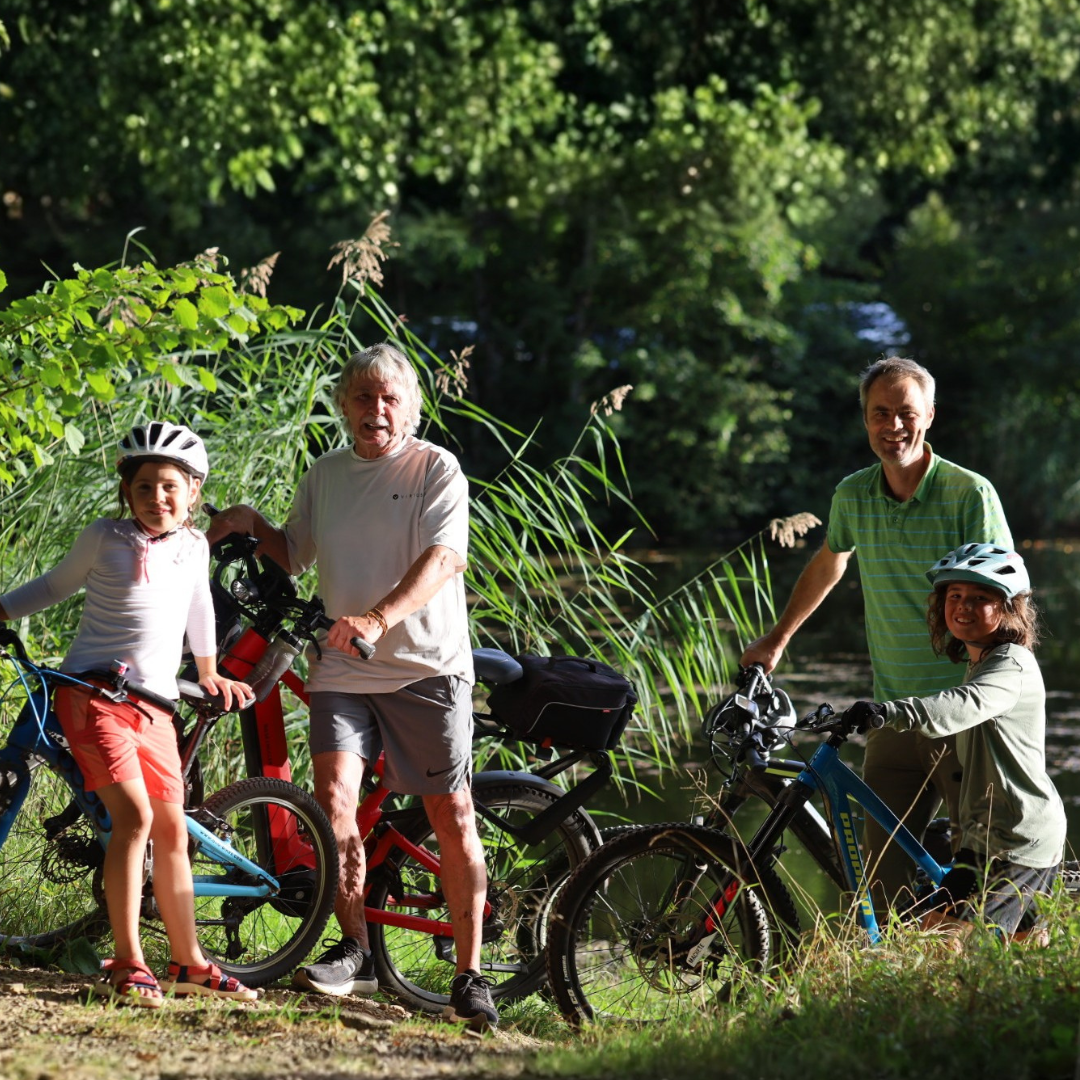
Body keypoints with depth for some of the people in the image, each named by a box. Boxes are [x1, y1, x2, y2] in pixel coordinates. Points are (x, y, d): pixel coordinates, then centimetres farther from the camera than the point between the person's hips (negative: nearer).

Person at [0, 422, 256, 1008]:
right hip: (93, 692, -5)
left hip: (153, 704, 5)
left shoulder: (193, 547, 10)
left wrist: (208, 674, 37)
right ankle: (126, 964, -17)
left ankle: (189, 962, 18)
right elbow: (54, 586, 15)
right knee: (134, 816, -20)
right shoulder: (105, 538, -1)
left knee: (173, 830, 7)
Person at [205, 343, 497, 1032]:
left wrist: (379, 618, -31)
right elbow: (295, 555, 26)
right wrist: (251, 524, 5)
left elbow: (445, 559, -17)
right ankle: (355, 953, 0)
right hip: (344, 670, 4)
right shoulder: (325, 476, 13)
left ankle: (470, 975, 7)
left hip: (427, 665, -4)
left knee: (452, 815, -1)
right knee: (335, 800, -13)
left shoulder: (437, 469, -3)